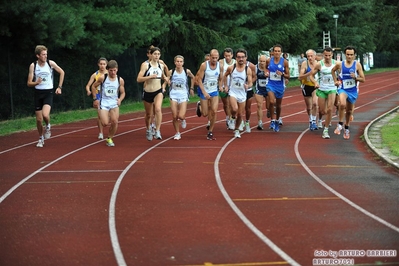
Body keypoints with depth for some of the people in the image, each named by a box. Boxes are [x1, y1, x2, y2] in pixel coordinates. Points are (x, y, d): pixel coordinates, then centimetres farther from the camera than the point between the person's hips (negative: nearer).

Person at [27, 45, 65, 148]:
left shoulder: (50, 63, -6)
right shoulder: (33, 66, -6)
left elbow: (62, 72, 10)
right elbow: (29, 83, -5)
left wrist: (59, 87, 7)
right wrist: (36, 83, -26)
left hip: (48, 93, -1)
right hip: (38, 93, 1)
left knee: (45, 114, -25)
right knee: (39, 119, 5)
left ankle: (48, 126, 8)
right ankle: (41, 138, 27)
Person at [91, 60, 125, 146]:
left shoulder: (120, 80, -4)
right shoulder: (102, 78, -9)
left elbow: (122, 93, 8)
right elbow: (93, 86, 4)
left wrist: (120, 99, -12)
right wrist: (95, 99, 0)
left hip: (114, 103, 2)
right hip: (103, 103, -2)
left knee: (115, 122, -13)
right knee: (105, 123, -13)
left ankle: (109, 138, 9)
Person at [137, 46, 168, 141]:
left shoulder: (161, 65, 5)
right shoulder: (145, 64, -8)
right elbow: (139, 79, -15)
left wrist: (165, 78, 4)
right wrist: (150, 76, -26)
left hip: (158, 91, 1)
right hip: (147, 92, -1)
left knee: (158, 109, -26)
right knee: (148, 114, 13)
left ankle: (157, 131, -25)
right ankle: (148, 130, 41)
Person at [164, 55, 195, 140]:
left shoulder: (187, 71, -3)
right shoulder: (171, 72, -5)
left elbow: (192, 77, 17)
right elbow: (166, 81, 4)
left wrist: (191, 88, 18)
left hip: (183, 96, 0)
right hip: (173, 96, 0)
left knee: (181, 116, -14)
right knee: (175, 117, -2)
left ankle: (183, 120, 24)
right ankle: (177, 133, 17)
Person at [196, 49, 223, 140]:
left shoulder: (220, 66, -4)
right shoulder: (204, 65, -15)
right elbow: (199, 79, -13)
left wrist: (220, 88, 4)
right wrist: (204, 92, -20)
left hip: (214, 91, 2)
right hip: (204, 91, -2)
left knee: (214, 111, -13)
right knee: (205, 114, 1)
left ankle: (210, 132, 0)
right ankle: (200, 106, 38)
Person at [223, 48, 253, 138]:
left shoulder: (248, 69, -7)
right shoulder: (231, 68, -7)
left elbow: (250, 83, -8)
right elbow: (225, 76, 13)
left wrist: (248, 86, -30)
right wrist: (225, 86, 7)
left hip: (242, 94, 1)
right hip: (233, 92, -1)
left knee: (240, 114, 8)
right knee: (234, 109, -27)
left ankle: (236, 130, 31)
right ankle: (233, 116, 9)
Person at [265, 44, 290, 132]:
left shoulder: (285, 62, -7)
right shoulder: (268, 61, -4)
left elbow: (288, 76, -2)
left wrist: (282, 74, -22)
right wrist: (266, 73, -3)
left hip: (280, 86, 1)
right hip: (271, 84, -1)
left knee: (278, 105, 15)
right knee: (272, 102, -24)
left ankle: (277, 122, 36)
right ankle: (272, 120, -12)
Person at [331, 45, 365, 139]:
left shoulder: (357, 65, -7)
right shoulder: (339, 64, -5)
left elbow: (363, 79, -4)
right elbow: (333, 71, 18)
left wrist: (355, 77, -22)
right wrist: (335, 81, 9)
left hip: (353, 91, 2)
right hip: (343, 89, -2)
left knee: (349, 111, 16)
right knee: (342, 104, -32)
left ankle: (346, 128, 40)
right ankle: (340, 124, -16)